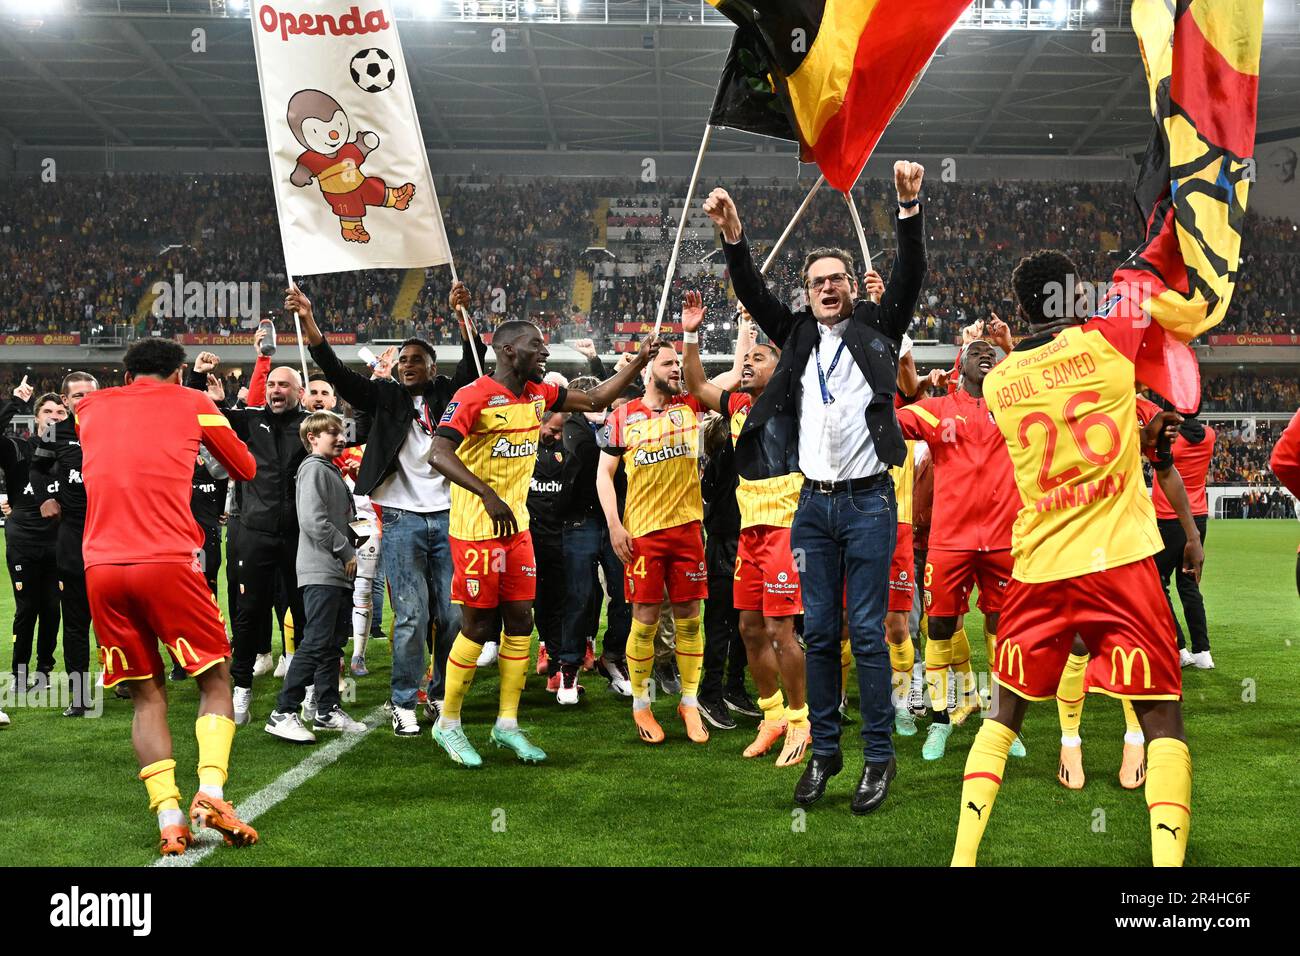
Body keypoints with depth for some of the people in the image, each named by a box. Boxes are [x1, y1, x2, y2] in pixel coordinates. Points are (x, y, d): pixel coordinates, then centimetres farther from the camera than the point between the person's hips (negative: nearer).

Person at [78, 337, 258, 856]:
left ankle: (168, 818, -2)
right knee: (214, 679, 10)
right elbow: (247, 469, 19)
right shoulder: (193, 402, 9)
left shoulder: (88, 406, 17)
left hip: (101, 567, 3)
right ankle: (211, 791, -10)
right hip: (167, 560, -3)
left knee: (146, 693, 11)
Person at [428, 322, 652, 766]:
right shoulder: (473, 396, -15)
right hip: (476, 531, -7)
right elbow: (439, 454, -25)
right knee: (478, 628, -1)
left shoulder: (538, 394, 7)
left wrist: (639, 362, 9)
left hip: (518, 528, 7)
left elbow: (595, 400, 17)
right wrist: (488, 495, -34)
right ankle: (447, 725, 16)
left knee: (520, 623, 8)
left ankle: (507, 725, 19)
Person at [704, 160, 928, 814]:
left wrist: (909, 207, -22)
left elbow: (910, 276, -8)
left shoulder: (876, 329, 5)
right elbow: (753, 296, 2)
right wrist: (732, 236, -14)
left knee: (866, 632, -2)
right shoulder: (798, 335, 12)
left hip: (868, 501, -3)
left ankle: (879, 757, 6)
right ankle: (823, 751, 17)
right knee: (818, 633, 7)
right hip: (814, 503, 3)